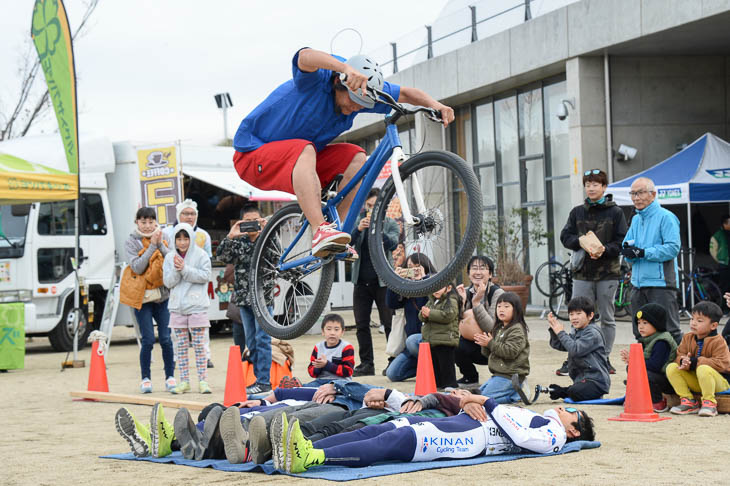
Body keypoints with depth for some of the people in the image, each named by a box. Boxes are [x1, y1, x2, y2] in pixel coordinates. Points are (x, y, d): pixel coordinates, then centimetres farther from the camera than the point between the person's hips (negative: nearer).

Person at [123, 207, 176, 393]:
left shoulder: (163, 238, 7)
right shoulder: (131, 242, 0)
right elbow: (137, 267, -14)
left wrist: (160, 244, -15)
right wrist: (152, 246, -17)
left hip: (163, 295, 2)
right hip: (142, 296, -2)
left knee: (166, 339, 0)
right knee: (148, 340, -6)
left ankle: (170, 376, 12)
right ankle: (146, 378, 7)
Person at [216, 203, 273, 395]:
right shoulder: (238, 242, 8)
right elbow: (222, 257, -4)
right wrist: (230, 237, -18)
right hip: (244, 298, 5)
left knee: (262, 339, -7)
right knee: (251, 341, 9)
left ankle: (264, 381, -5)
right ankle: (258, 378, 17)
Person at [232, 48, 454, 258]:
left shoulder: (362, 93, -6)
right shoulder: (317, 79, -26)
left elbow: (406, 93, 1)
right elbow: (306, 57, -50)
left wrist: (435, 105, -20)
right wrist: (347, 68, -68)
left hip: (299, 160, 8)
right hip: (253, 155, -7)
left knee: (356, 158, -10)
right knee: (304, 149, -37)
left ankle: (337, 227, -14)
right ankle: (320, 232, -50)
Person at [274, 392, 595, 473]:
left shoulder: (554, 435, 8)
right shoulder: (540, 417, 36)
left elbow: (518, 435, -11)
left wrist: (487, 403, -5)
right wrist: (471, 403, 8)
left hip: (477, 436, -8)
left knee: (398, 440, -28)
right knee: (377, 430, -14)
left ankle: (311, 458, -44)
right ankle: (306, 448, -31)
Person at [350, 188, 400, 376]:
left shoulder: (390, 224, 5)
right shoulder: (358, 221, 9)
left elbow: (392, 244, -13)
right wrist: (358, 229, -25)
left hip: (383, 281, -2)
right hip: (361, 281, 3)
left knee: (390, 324, -5)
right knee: (361, 325, 3)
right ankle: (366, 364, 10)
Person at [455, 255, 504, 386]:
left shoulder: (497, 293, -12)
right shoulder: (466, 292, 2)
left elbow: (492, 328, -23)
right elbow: (458, 325, -6)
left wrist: (477, 302, -29)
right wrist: (461, 301, -18)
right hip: (475, 346, 4)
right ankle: (470, 377, 2)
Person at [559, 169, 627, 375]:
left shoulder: (615, 212, 2)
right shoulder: (577, 212, 11)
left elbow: (622, 242, -3)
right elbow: (565, 236, 6)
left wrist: (604, 250, -19)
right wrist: (581, 242, -13)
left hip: (608, 273, -2)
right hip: (582, 272, 2)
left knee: (607, 318, 6)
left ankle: (605, 358, 15)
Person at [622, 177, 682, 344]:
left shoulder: (666, 217, -7)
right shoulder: (636, 219, 18)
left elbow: (673, 248, -17)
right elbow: (626, 245, 18)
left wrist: (643, 253, -19)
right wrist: (629, 251, -7)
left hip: (661, 282, -8)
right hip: (638, 284, 8)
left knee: (669, 331, -8)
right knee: (640, 333, 12)